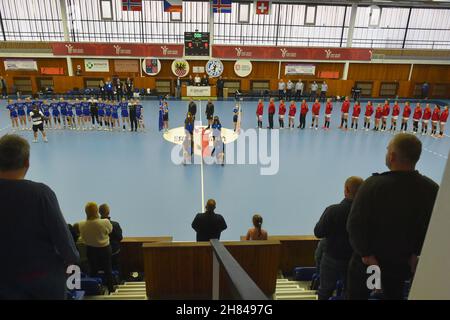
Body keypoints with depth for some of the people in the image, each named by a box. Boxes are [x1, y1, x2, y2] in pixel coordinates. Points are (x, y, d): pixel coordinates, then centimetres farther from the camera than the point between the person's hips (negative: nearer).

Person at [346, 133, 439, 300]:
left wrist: (366, 254, -14)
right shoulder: (432, 189, -15)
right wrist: (416, 253, 6)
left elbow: (355, 224, -27)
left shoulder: (373, 185, -28)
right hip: (404, 262, 3)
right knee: (394, 295, 29)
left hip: (369, 260, -3)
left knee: (357, 294, 19)